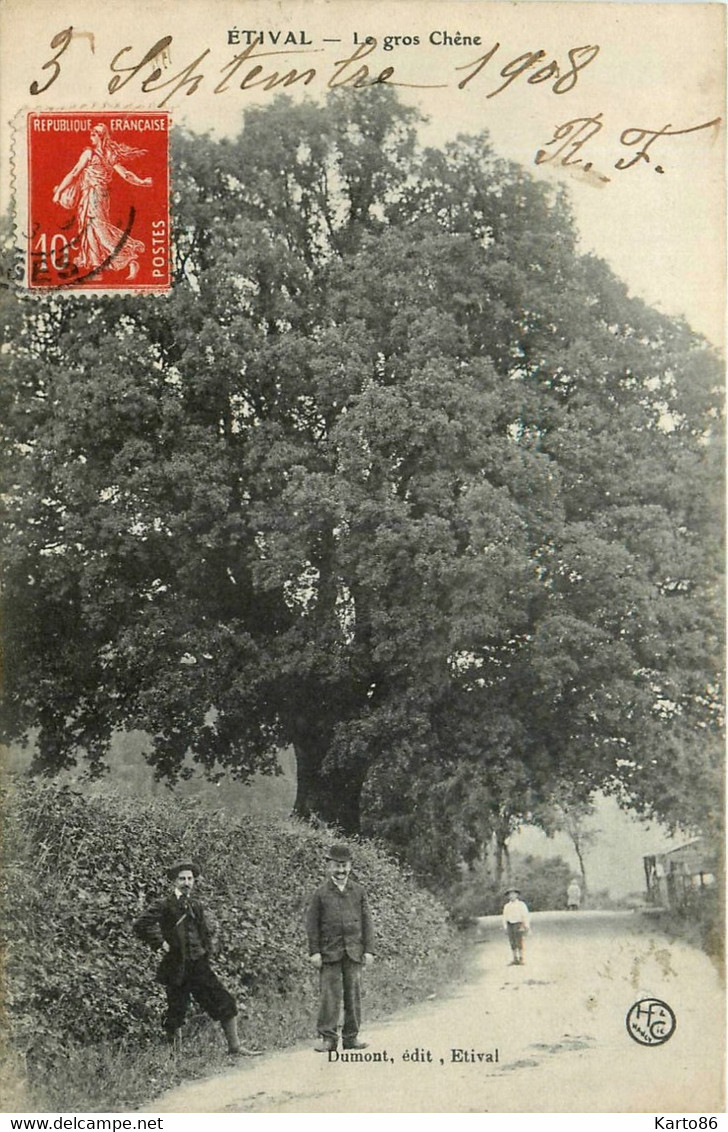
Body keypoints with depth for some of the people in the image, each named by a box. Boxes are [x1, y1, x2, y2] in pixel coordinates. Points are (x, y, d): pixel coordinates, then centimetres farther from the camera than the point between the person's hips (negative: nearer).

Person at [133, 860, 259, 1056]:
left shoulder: (196, 905, 12)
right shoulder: (164, 905, -7)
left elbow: (211, 927, 30)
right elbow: (141, 925, -18)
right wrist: (161, 943, -16)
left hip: (200, 966, 5)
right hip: (176, 969, -5)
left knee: (226, 1004, 2)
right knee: (176, 1013, 0)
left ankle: (234, 1046, 13)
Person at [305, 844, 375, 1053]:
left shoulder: (359, 892, 9)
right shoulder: (321, 893, 3)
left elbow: (367, 922, 8)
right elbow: (312, 924, 2)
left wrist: (368, 950, 1)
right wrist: (314, 952, -5)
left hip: (354, 951, 2)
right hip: (329, 951, -2)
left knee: (353, 994, 4)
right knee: (329, 995, -5)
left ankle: (351, 1037, 13)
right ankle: (328, 1037, 2)